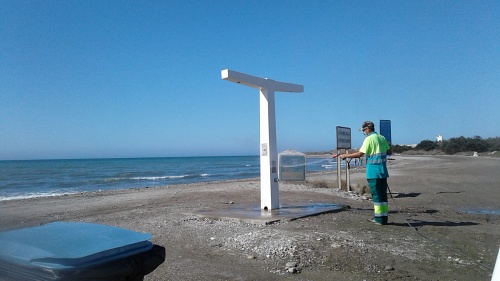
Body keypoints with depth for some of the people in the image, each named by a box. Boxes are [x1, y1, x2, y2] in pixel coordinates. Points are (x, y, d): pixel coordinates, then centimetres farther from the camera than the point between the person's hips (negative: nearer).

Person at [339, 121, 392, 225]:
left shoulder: (369, 139, -11)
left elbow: (360, 154, -16)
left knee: (376, 195, -2)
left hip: (373, 172, -7)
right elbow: (389, 152, 18)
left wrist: (345, 155, -8)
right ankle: (384, 217, 14)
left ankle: (379, 218, 2)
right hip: (383, 171, 7)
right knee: (383, 194, 10)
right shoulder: (382, 138, 11)